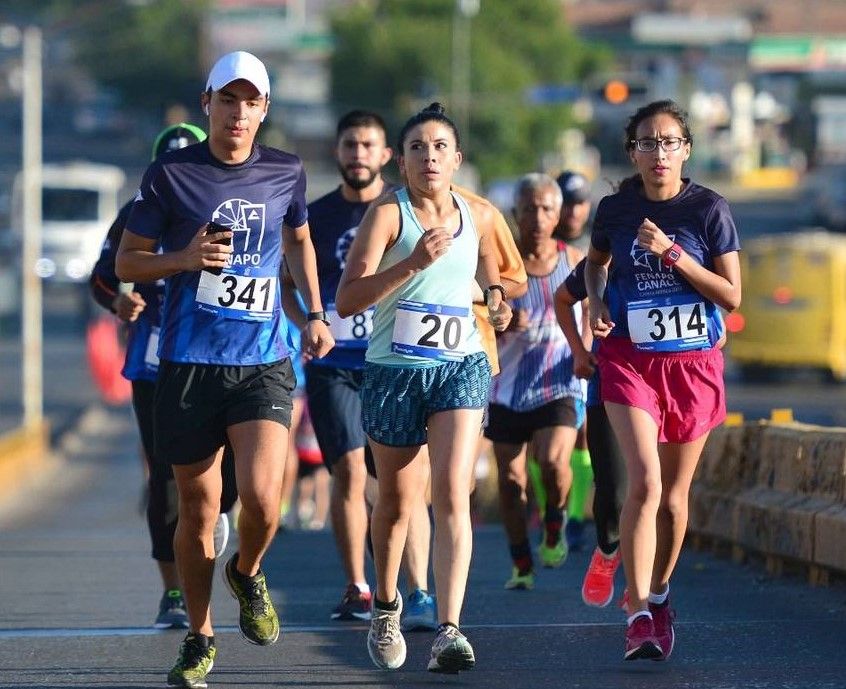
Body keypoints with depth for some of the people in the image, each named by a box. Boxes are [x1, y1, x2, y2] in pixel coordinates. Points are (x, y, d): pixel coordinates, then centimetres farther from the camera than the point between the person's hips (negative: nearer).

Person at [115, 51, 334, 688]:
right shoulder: (170, 175, -2)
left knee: (262, 498, -17)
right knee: (198, 510, 6)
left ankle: (248, 574, 17)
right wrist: (185, 259, -13)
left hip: (264, 361, 1)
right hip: (189, 364, -1)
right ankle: (199, 637, 24)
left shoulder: (286, 172, 7)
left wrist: (316, 314, 17)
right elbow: (128, 261, 5)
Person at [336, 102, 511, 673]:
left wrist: (493, 295, 8)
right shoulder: (388, 214, -8)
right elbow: (347, 299, -18)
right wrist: (413, 263, -27)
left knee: (452, 494, -16)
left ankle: (449, 630, -24)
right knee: (397, 499, 12)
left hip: (462, 368, 1)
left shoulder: (478, 217, 6)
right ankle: (386, 605, 39)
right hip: (393, 370, -1)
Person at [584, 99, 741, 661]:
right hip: (630, 359, 0)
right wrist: (597, 302, 2)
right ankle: (639, 613, -15)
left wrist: (673, 255, -17)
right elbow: (597, 261, 22)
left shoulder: (709, 209, -6)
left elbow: (731, 296, -7)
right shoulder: (615, 209, 0)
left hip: (694, 362, 0)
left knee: (674, 495, 10)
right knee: (645, 482, -17)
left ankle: (659, 594, 32)